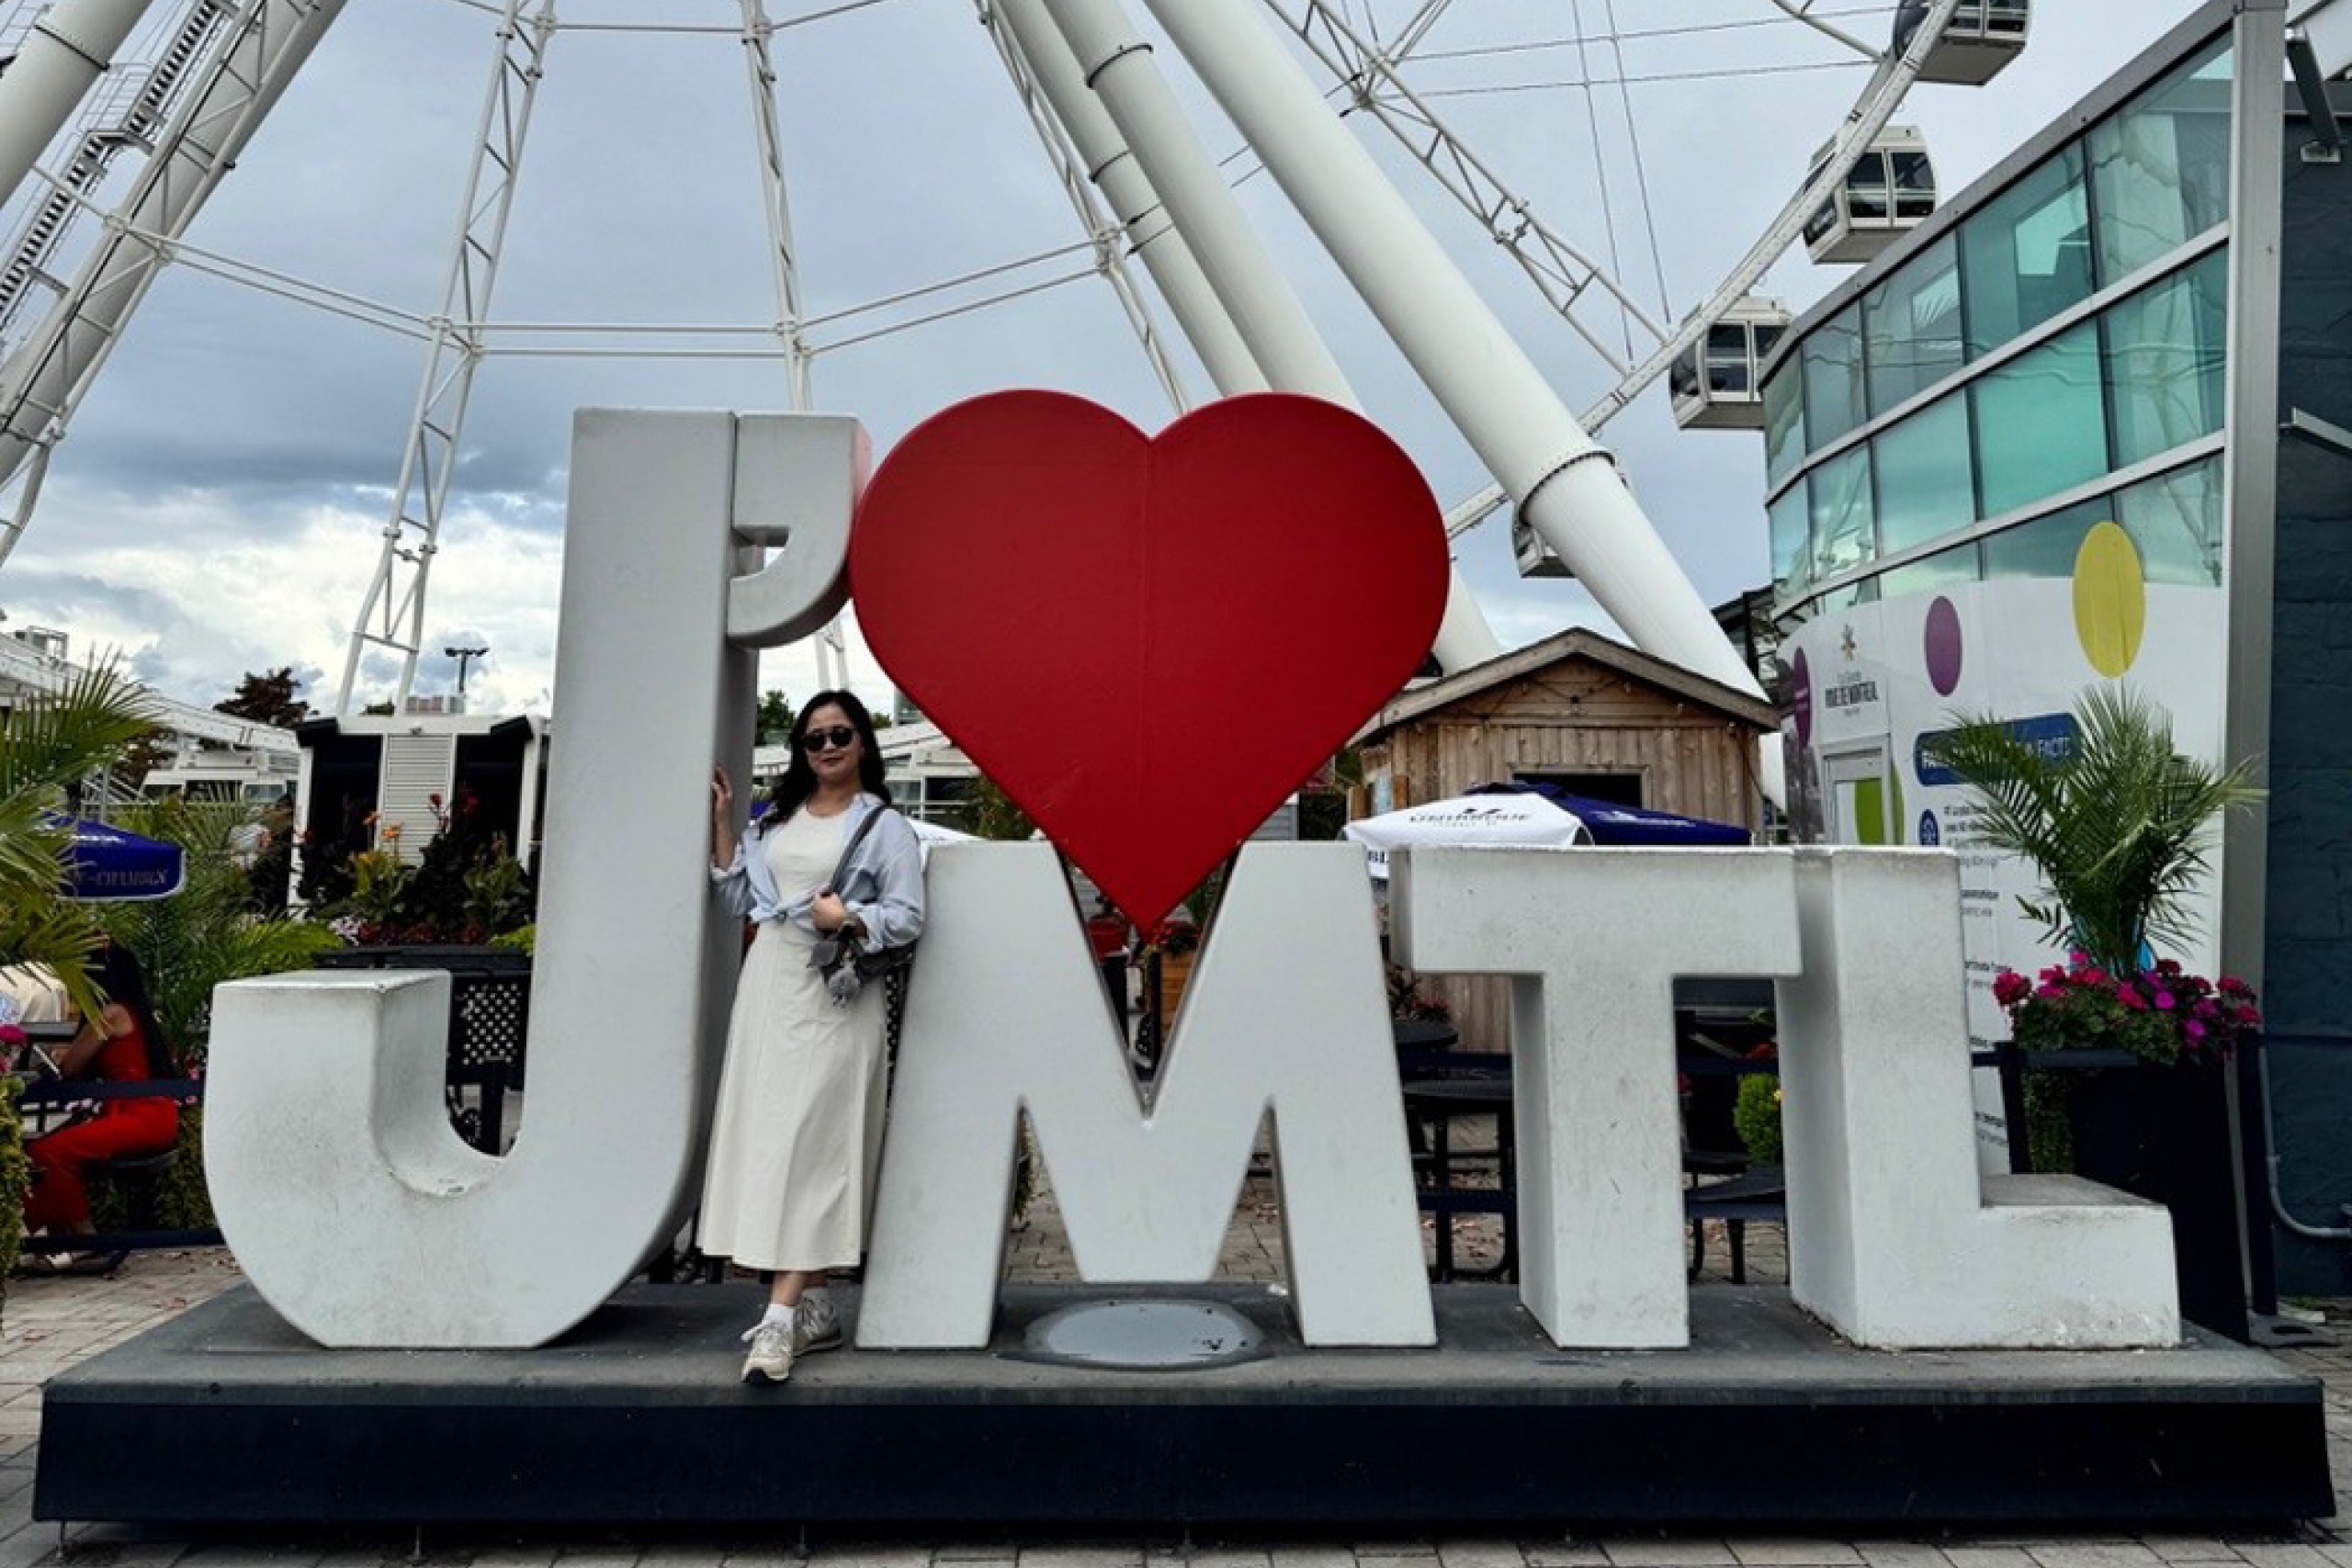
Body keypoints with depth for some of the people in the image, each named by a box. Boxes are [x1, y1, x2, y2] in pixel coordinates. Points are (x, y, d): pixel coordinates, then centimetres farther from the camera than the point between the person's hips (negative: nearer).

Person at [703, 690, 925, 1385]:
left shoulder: (884, 826, 1)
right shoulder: (776, 818, 17)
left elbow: (908, 917, -4)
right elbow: (740, 900, 12)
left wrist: (849, 917, -18)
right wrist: (721, 823, 10)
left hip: (832, 995, -5)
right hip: (768, 986, 6)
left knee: (808, 1145, -10)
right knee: (767, 1138, 3)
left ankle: (781, 1318, -9)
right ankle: (814, 1308, 12)